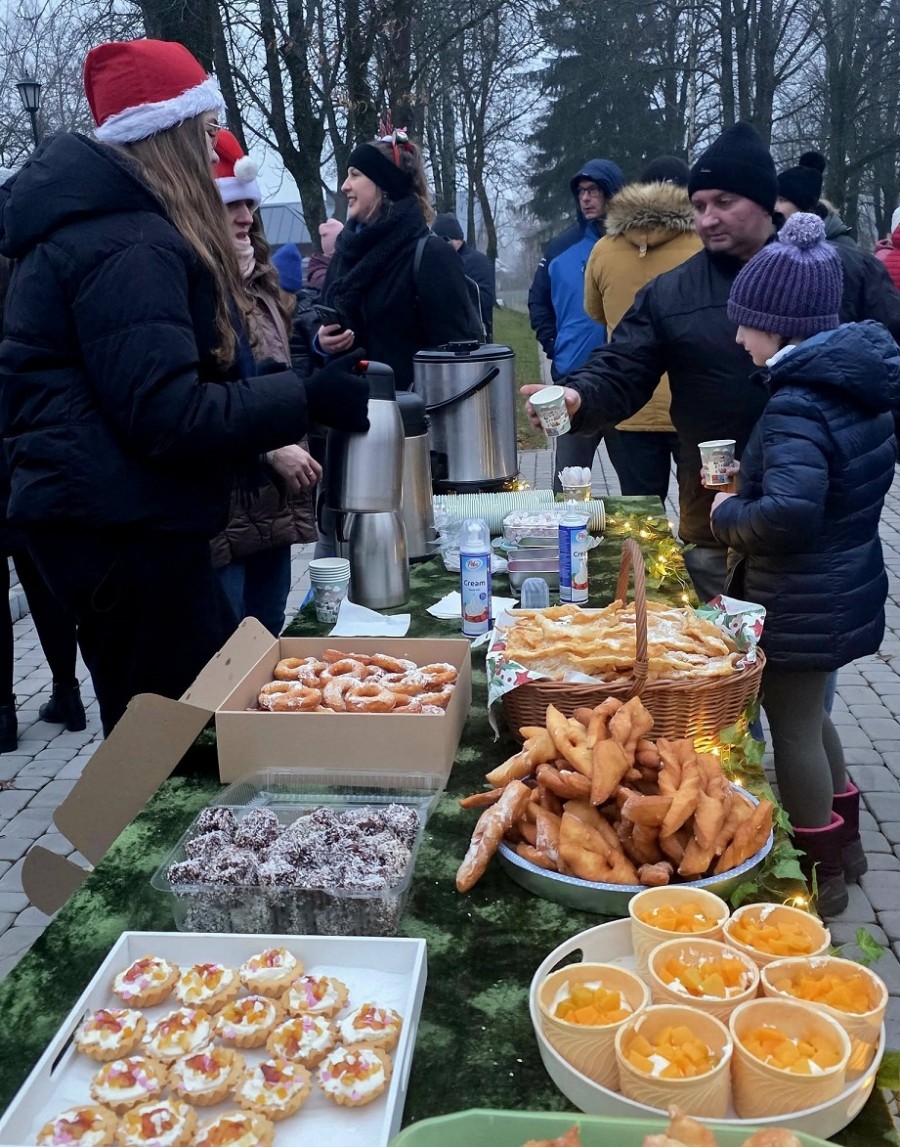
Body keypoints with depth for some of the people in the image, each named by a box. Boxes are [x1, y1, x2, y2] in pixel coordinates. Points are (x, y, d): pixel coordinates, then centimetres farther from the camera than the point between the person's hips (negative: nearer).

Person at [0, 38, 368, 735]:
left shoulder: (93, 222, 17)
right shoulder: (130, 245, -17)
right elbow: (166, 415, -24)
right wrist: (306, 401, -19)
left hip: (116, 518, 11)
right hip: (122, 528, -11)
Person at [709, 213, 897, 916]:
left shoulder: (798, 405, -26)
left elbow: (788, 513, -39)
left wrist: (728, 514, -19)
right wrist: (751, 492, 9)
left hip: (802, 606, -9)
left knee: (793, 728, 9)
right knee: (809, 713, 26)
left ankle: (821, 873, 27)